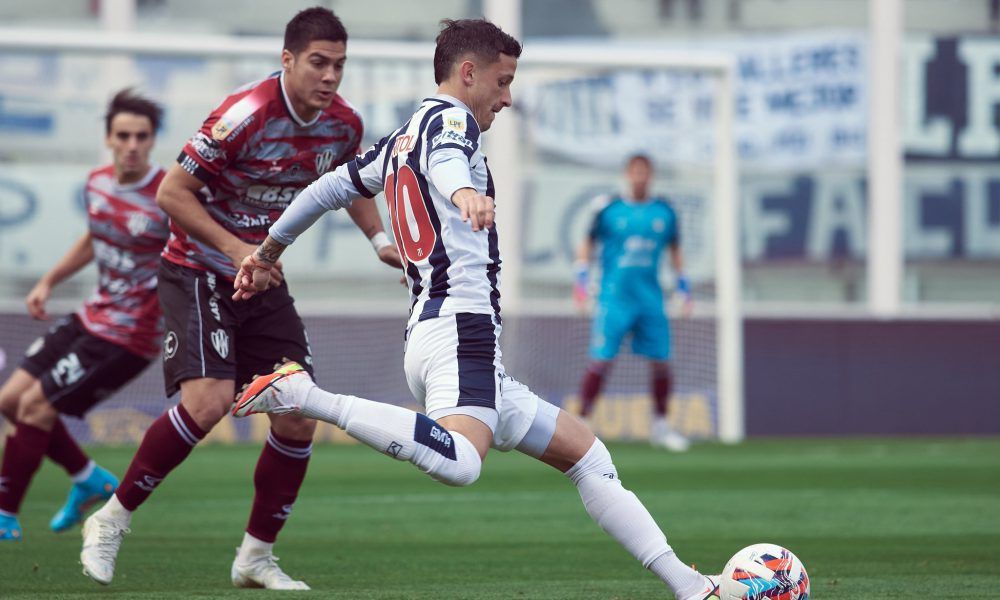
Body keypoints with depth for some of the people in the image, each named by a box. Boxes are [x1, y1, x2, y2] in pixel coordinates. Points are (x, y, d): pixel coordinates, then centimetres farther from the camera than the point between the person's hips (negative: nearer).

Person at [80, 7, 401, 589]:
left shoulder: (344, 124, -3)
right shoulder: (246, 116, -24)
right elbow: (171, 192, -19)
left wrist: (380, 238, 6)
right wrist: (234, 247, -26)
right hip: (198, 272, -7)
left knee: (299, 417, -3)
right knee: (208, 401, -24)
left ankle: (257, 556, 13)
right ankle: (111, 521, -7)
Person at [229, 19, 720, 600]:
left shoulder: (398, 142, 26)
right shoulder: (449, 118, -1)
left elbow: (328, 188, 34)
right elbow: (446, 160, -25)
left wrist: (267, 252, 47)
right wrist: (466, 192, -47)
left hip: (427, 330, 11)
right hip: (461, 323, -11)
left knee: (585, 452, 13)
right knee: (459, 461, -38)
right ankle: (306, 397, -27)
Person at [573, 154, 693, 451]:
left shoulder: (664, 211, 7)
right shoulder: (608, 208, -1)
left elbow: (675, 249, 19)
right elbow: (588, 244, 8)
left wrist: (683, 285, 13)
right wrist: (582, 277, -3)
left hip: (651, 298, 3)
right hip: (614, 298, -3)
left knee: (660, 362, 2)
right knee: (600, 361, -11)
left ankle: (660, 426, 18)